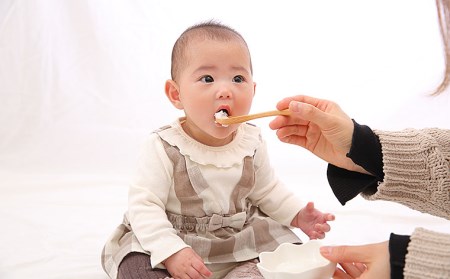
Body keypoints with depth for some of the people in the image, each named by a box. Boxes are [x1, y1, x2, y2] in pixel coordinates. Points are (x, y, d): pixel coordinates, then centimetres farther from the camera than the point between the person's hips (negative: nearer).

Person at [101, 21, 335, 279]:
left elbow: (267, 191, 10)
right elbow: (144, 206, -20)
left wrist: (297, 215, -3)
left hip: (241, 243, 4)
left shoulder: (252, 143, -6)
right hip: (173, 241, -4)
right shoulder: (165, 148, -19)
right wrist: (171, 251, -30)